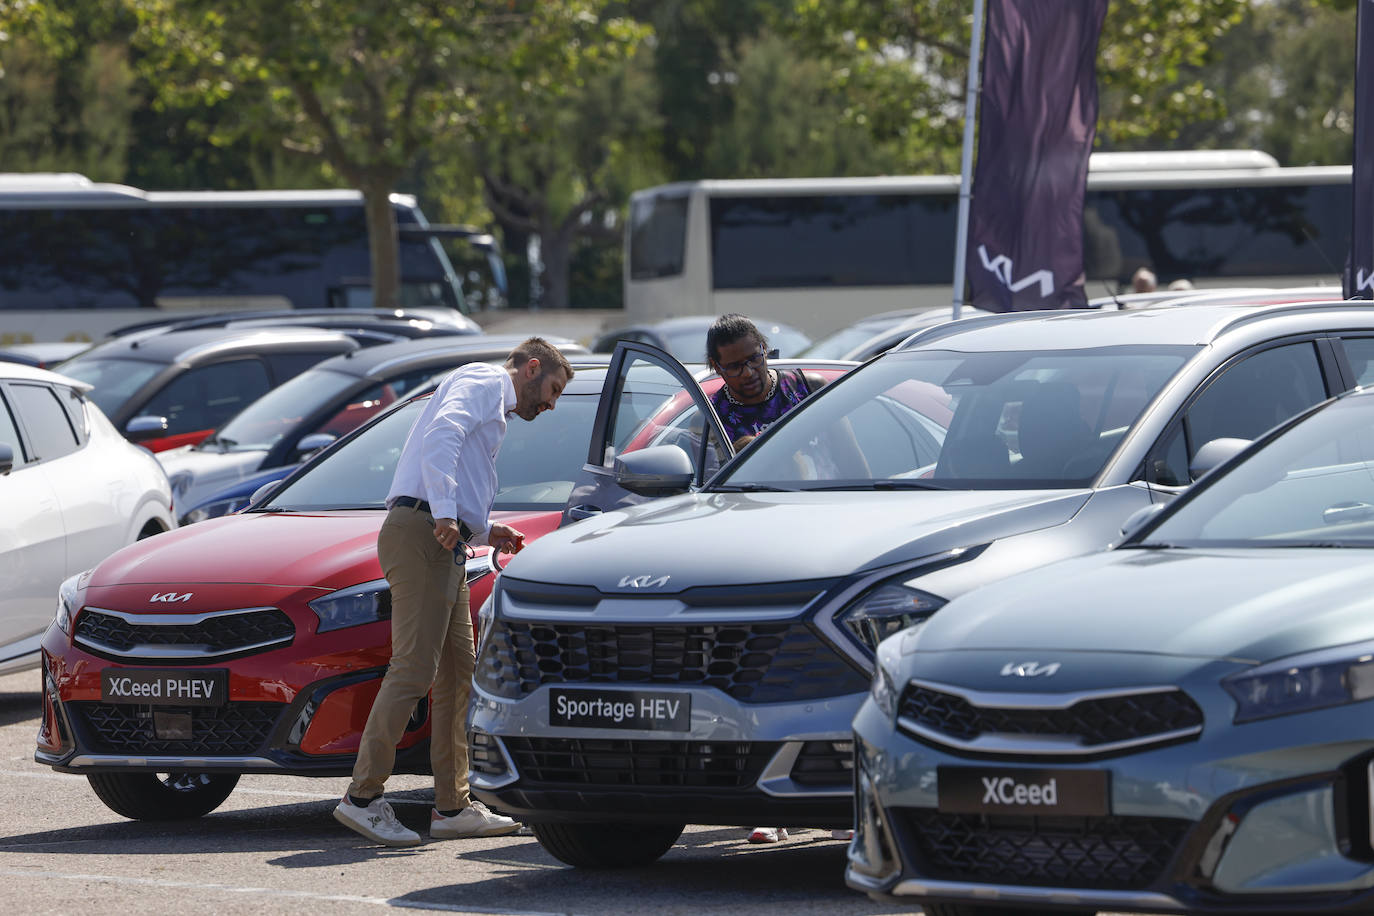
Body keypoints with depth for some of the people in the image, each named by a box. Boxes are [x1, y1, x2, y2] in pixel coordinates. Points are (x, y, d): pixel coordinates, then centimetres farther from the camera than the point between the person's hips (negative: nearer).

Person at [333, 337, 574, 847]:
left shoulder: (495, 408, 31)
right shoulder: (484, 381, 0)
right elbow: (441, 435, -20)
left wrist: (485, 532, 19)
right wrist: (445, 512, -28)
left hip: (442, 543, 11)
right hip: (419, 532, -11)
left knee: (458, 671, 9)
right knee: (415, 667, -14)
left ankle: (453, 807, 11)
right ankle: (363, 797, -16)